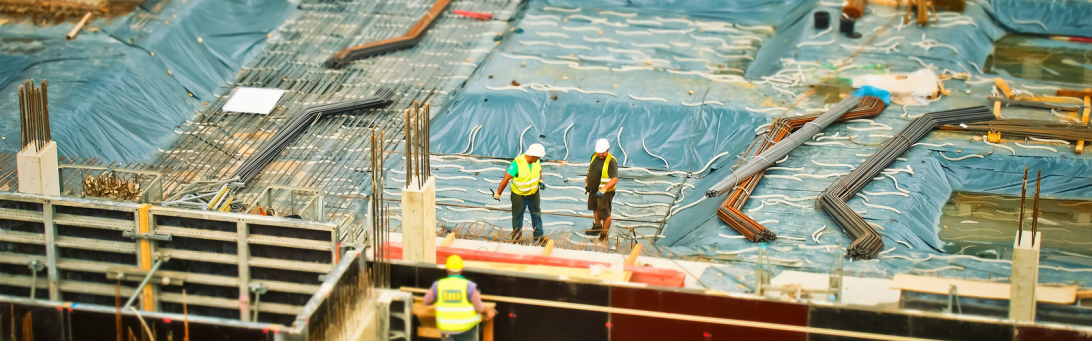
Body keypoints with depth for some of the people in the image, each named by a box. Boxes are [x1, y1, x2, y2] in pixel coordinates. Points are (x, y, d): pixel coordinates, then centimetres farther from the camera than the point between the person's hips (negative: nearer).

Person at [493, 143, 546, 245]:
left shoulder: (536, 161, -14)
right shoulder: (517, 163, -32)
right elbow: (506, 179, -25)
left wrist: (540, 181, -5)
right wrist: (498, 194, -19)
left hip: (533, 193, 5)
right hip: (519, 194, -5)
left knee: (536, 214, 15)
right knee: (517, 217, 10)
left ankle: (538, 238, 30)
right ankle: (516, 239, 26)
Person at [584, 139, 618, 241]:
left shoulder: (611, 161, -24)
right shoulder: (595, 157, 0)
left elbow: (614, 180, -31)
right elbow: (590, 171, 18)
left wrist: (603, 189, -40)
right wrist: (586, 183, 12)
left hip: (605, 192, -8)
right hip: (593, 189, 8)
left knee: (605, 214, 1)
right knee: (595, 209, 28)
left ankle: (604, 234, 17)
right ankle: (597, 226, 50)